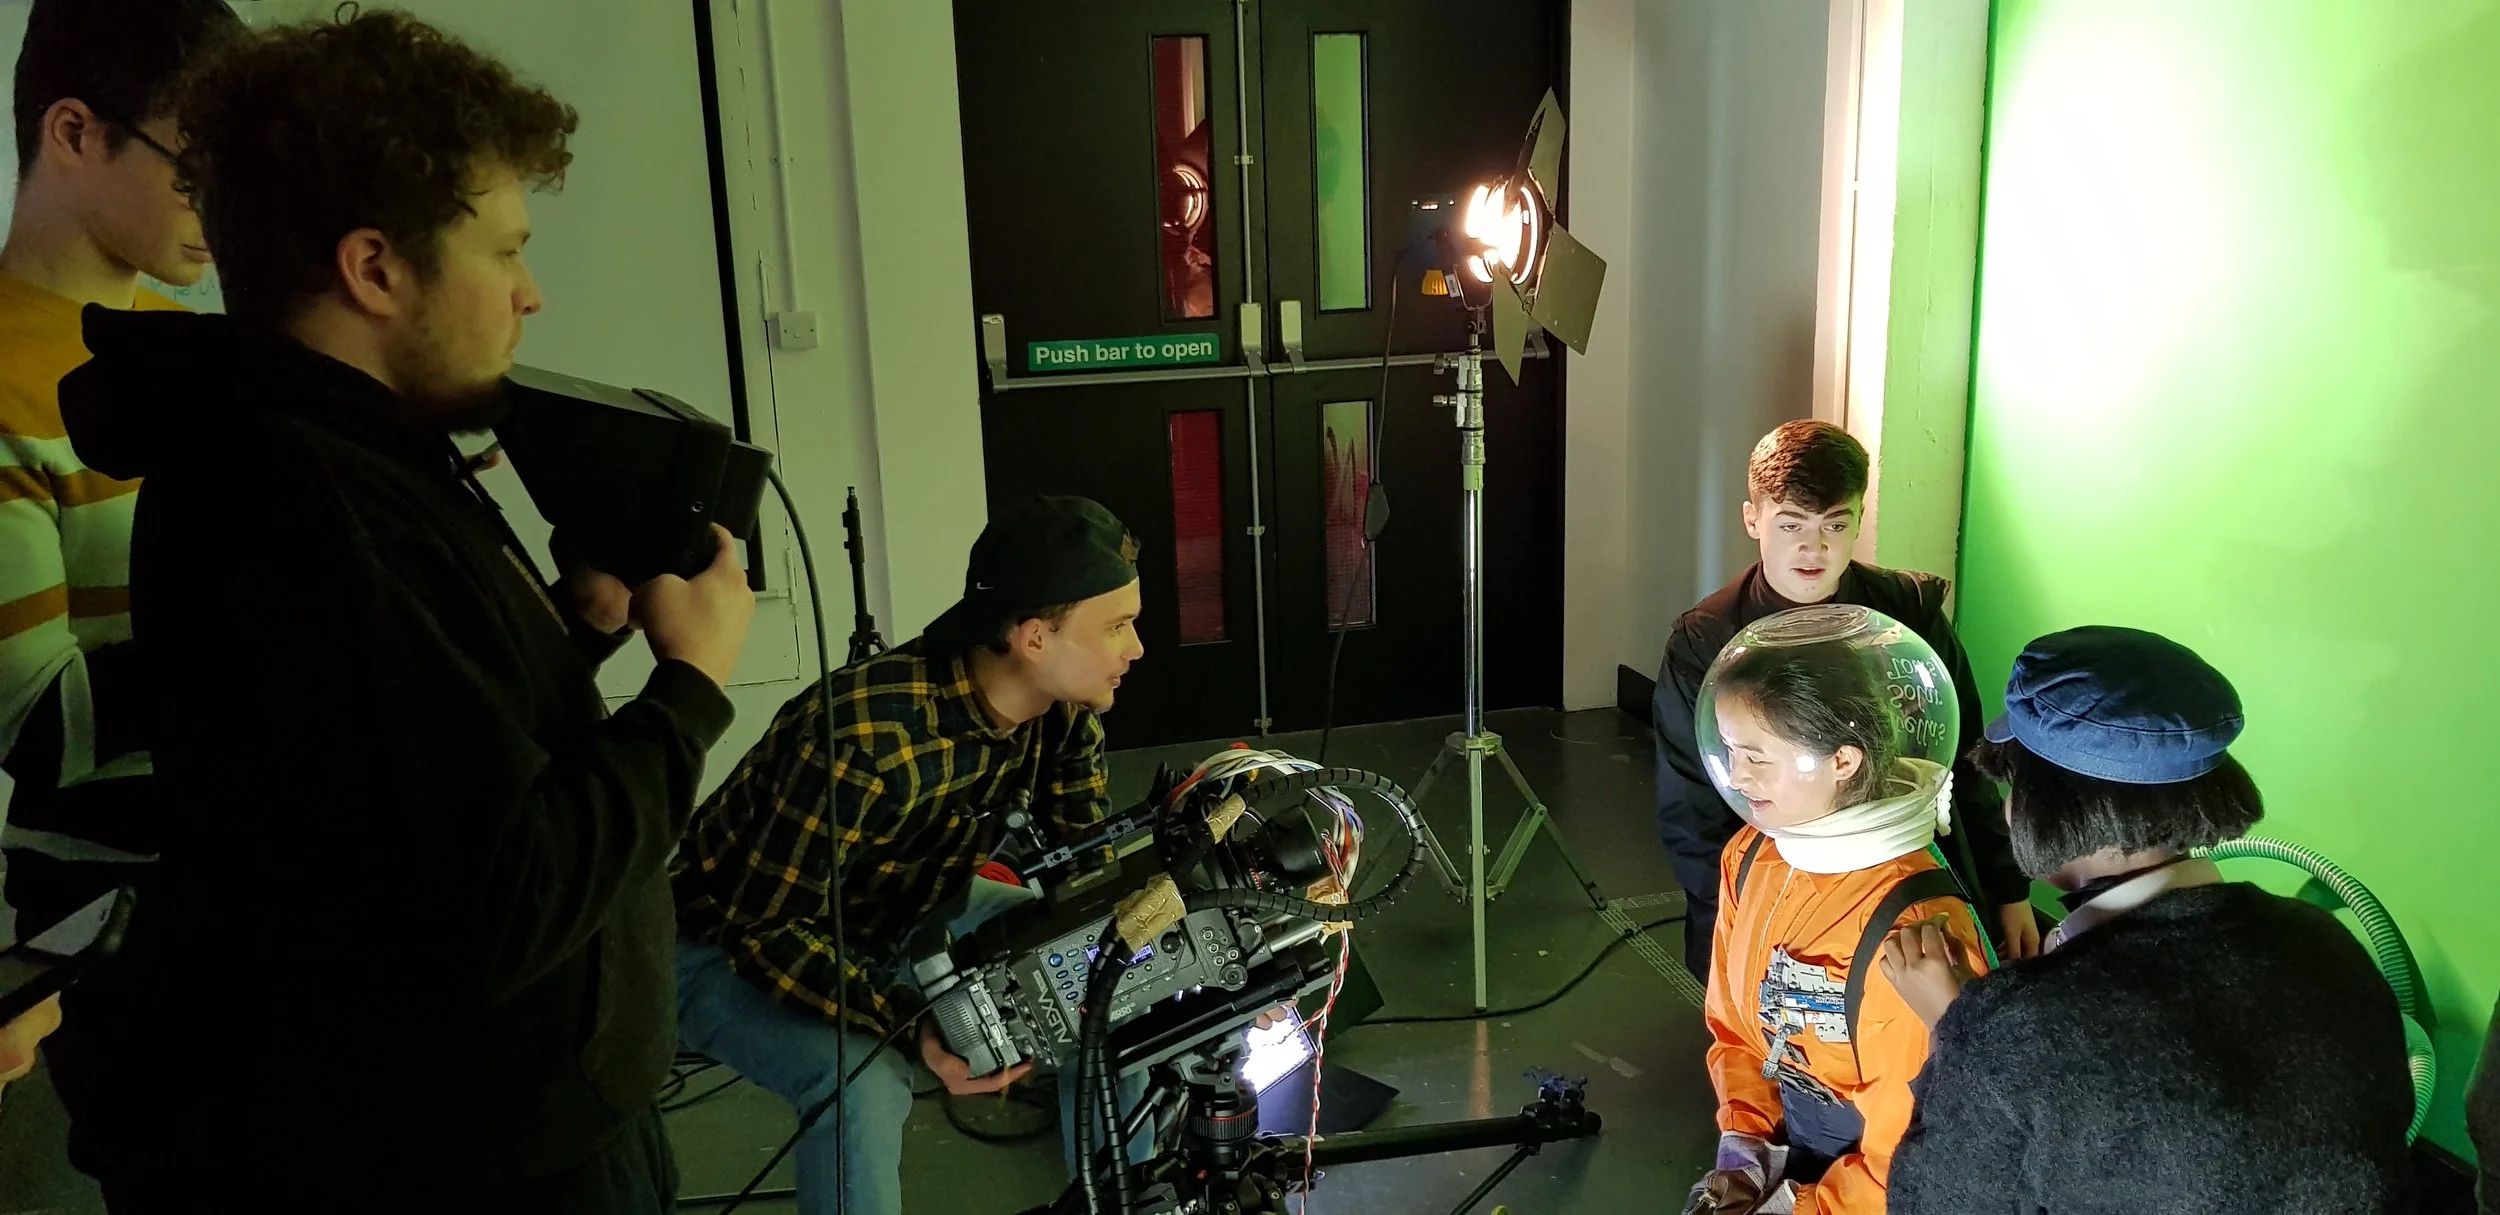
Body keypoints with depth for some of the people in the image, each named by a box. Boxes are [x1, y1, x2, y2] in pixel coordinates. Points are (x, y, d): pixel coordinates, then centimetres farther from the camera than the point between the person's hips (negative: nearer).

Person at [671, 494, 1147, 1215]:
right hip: (733, 947, -7)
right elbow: (768, 930, -31)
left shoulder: (1064, 714, -14)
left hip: (900, 917, 7)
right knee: (863, 1083, -35)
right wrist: (913, 1026, -42)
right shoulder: (863, 741, -38)